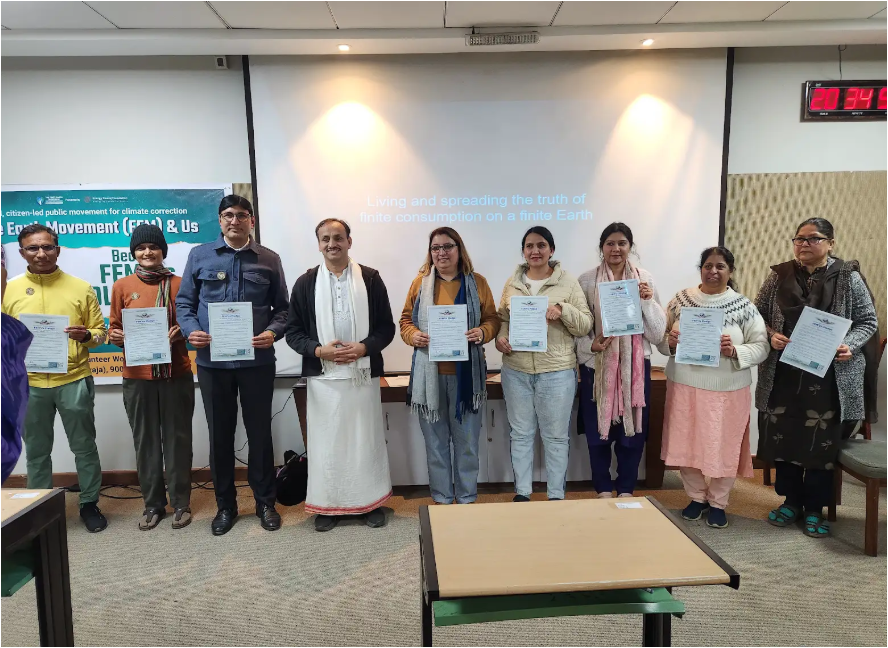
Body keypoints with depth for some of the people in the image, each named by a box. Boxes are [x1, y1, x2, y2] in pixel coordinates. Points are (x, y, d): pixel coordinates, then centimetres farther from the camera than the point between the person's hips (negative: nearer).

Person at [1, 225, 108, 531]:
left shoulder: (81, 287, 2)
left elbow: (100, 331, 5)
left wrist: (86, 335, -16)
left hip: (74, 380, -1)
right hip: (28, 383, 1)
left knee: (84, 447, 8)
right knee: (36, 451, 13)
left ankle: (89, 503, 23)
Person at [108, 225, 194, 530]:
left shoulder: (179, 284, 3)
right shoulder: (122, 286, 5)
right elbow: (115, 328, 11)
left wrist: (182, 333, -12)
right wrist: (115, 337, -11)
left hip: (176, 374, -1)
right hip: (137, 377, 1)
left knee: (177, 439, 5)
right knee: (145, 441, 8)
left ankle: (181, 503, 18)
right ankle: (153, 504, 22)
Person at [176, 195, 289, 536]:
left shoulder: (269, 259, 5)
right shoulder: (199, 256, 6)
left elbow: (282, 307, 6)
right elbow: (184, 301, 8)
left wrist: (273, 332, -13)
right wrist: (191, 329, -11)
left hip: (257, 360, 0)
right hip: (212, 360, 1)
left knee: (260, 432, 8)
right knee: (219, 434, 11)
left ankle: (265, 502, 24)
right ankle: (225, 505, 27)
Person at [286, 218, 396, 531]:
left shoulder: (371, 279, 2)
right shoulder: (305, 283, 5)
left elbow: (386, 327, 2)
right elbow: (293, 331, 4)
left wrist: (363, 347, -15)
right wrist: (318, 350, -13)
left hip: (363, 374, 0)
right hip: (323, 375, 1)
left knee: (366, 439, 7)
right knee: (326, 441, 7)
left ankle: (371, 502, 22)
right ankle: (328, 505, 21)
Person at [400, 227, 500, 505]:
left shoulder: (477, 282, 3)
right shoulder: (420, 283, 5)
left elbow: (492, 319, 5)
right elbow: (406, 320, 9)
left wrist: (483, 332, -16)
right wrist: (413, 336, -12)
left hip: (466, 373, -1)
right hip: (429, 374, 1)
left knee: (467, 440, 9)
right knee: (435, 440, 10)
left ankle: (467, 499, 26)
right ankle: (442, 499, 26)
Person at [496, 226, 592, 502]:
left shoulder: (568, 283, 0)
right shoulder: (512, 284, 7)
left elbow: (586, 325, -2)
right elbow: (502, 319, 13)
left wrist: (563, 310, -19)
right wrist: (500, 337, -7)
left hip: (557, 371, -2)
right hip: (516, 370, 3)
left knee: (556, 436, 7)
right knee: (520, 433, 12)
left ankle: (556, 496, 22)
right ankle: (521, 493, 26)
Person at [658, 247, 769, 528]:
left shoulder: (744, 306, -2)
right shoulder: (681, 299, 3)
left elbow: (761, 347, -4)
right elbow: (660, 338, 7)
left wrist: (735, 351, -22)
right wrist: (670, 342, -15)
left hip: (727, 390, -1)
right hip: (685, 386, 2)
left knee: (723, 448, 7)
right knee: (687, 445, 9)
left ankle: (718, 503, 28)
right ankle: (697, 497, 30)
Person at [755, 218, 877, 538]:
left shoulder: (848, 277, -1)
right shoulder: (779, 275, 3)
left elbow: (867, 321, 4)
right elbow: (757, 314, 9)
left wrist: (850, 345, -14)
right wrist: (771, 335, -10)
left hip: (830, 376, -2)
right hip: (783, 375, 2)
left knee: (822, 443, 5)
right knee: (782, 438, 8)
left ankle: (815, 508, 23)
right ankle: (791, 500, 28)